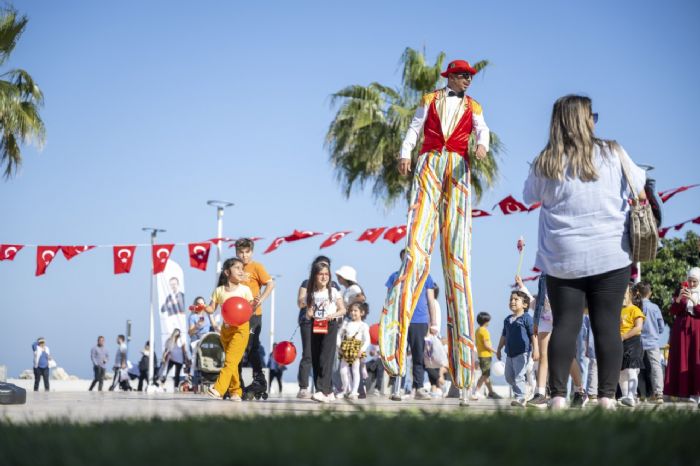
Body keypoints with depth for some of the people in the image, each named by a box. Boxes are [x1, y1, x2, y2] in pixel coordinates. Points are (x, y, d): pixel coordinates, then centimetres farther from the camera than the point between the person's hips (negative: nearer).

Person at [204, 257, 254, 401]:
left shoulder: (245, 289, -1)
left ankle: (218, 389, -25)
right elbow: (212, 308, 7)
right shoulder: (219, 291, 6)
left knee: (230, 360, -15)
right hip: (226, 328, 4)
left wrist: (254, 304, -22)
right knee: (231, 362, 9)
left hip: (241, 328, -4)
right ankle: (235, 391, 16)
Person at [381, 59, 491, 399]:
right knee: (418, 238, -14)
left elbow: (482, 129, -2)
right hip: (428, 165, -1)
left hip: (458, 170, 1)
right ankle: (395, 330, -21)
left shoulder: (472, 107, 16)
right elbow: (415, 128, 6)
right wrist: (405, 154, -12)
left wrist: (482, 145, -25)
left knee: (457, 249, -4)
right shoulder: (430, 101, 16)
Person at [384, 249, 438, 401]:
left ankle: (419, 389, 4)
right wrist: (384, 321, 2)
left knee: (419, 357, 1)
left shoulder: (425, 276, 11)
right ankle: (396, 389, -3)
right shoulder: (395, 277, 9)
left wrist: (433, 323, 9)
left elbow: (431, 301, 13)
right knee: (398, 355, -3)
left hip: (420, 322, 1)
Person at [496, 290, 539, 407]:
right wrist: (499, 349, 24)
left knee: (519, 376, -14)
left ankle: (520, 398, -13)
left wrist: (535, 350, -14)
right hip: (510, 353, 8)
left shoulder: (526, 318, -5)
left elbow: (533, 335, -8)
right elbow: (504, 336, 24)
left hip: (522, 352, -8)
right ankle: (518, 394, 24)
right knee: (509, 377, 11)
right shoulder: (507, 320, 15)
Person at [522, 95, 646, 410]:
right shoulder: (613, 153, -4)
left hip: (563, 260, 1)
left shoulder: (545, 163, -4)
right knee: (607, 326, 2)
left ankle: (559, 396, -3)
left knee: (565, 325, 3)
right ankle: (607, 398, 0)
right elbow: (639, 185, 13)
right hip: (611, 257, 0)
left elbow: (529, 196, 15)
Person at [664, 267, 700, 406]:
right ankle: (685, 391, -4)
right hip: (681, 328, 2)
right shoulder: (681, 291, 10)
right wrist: (678, 299, -11)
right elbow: (672, 312, 4)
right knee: (682, 360, -3)